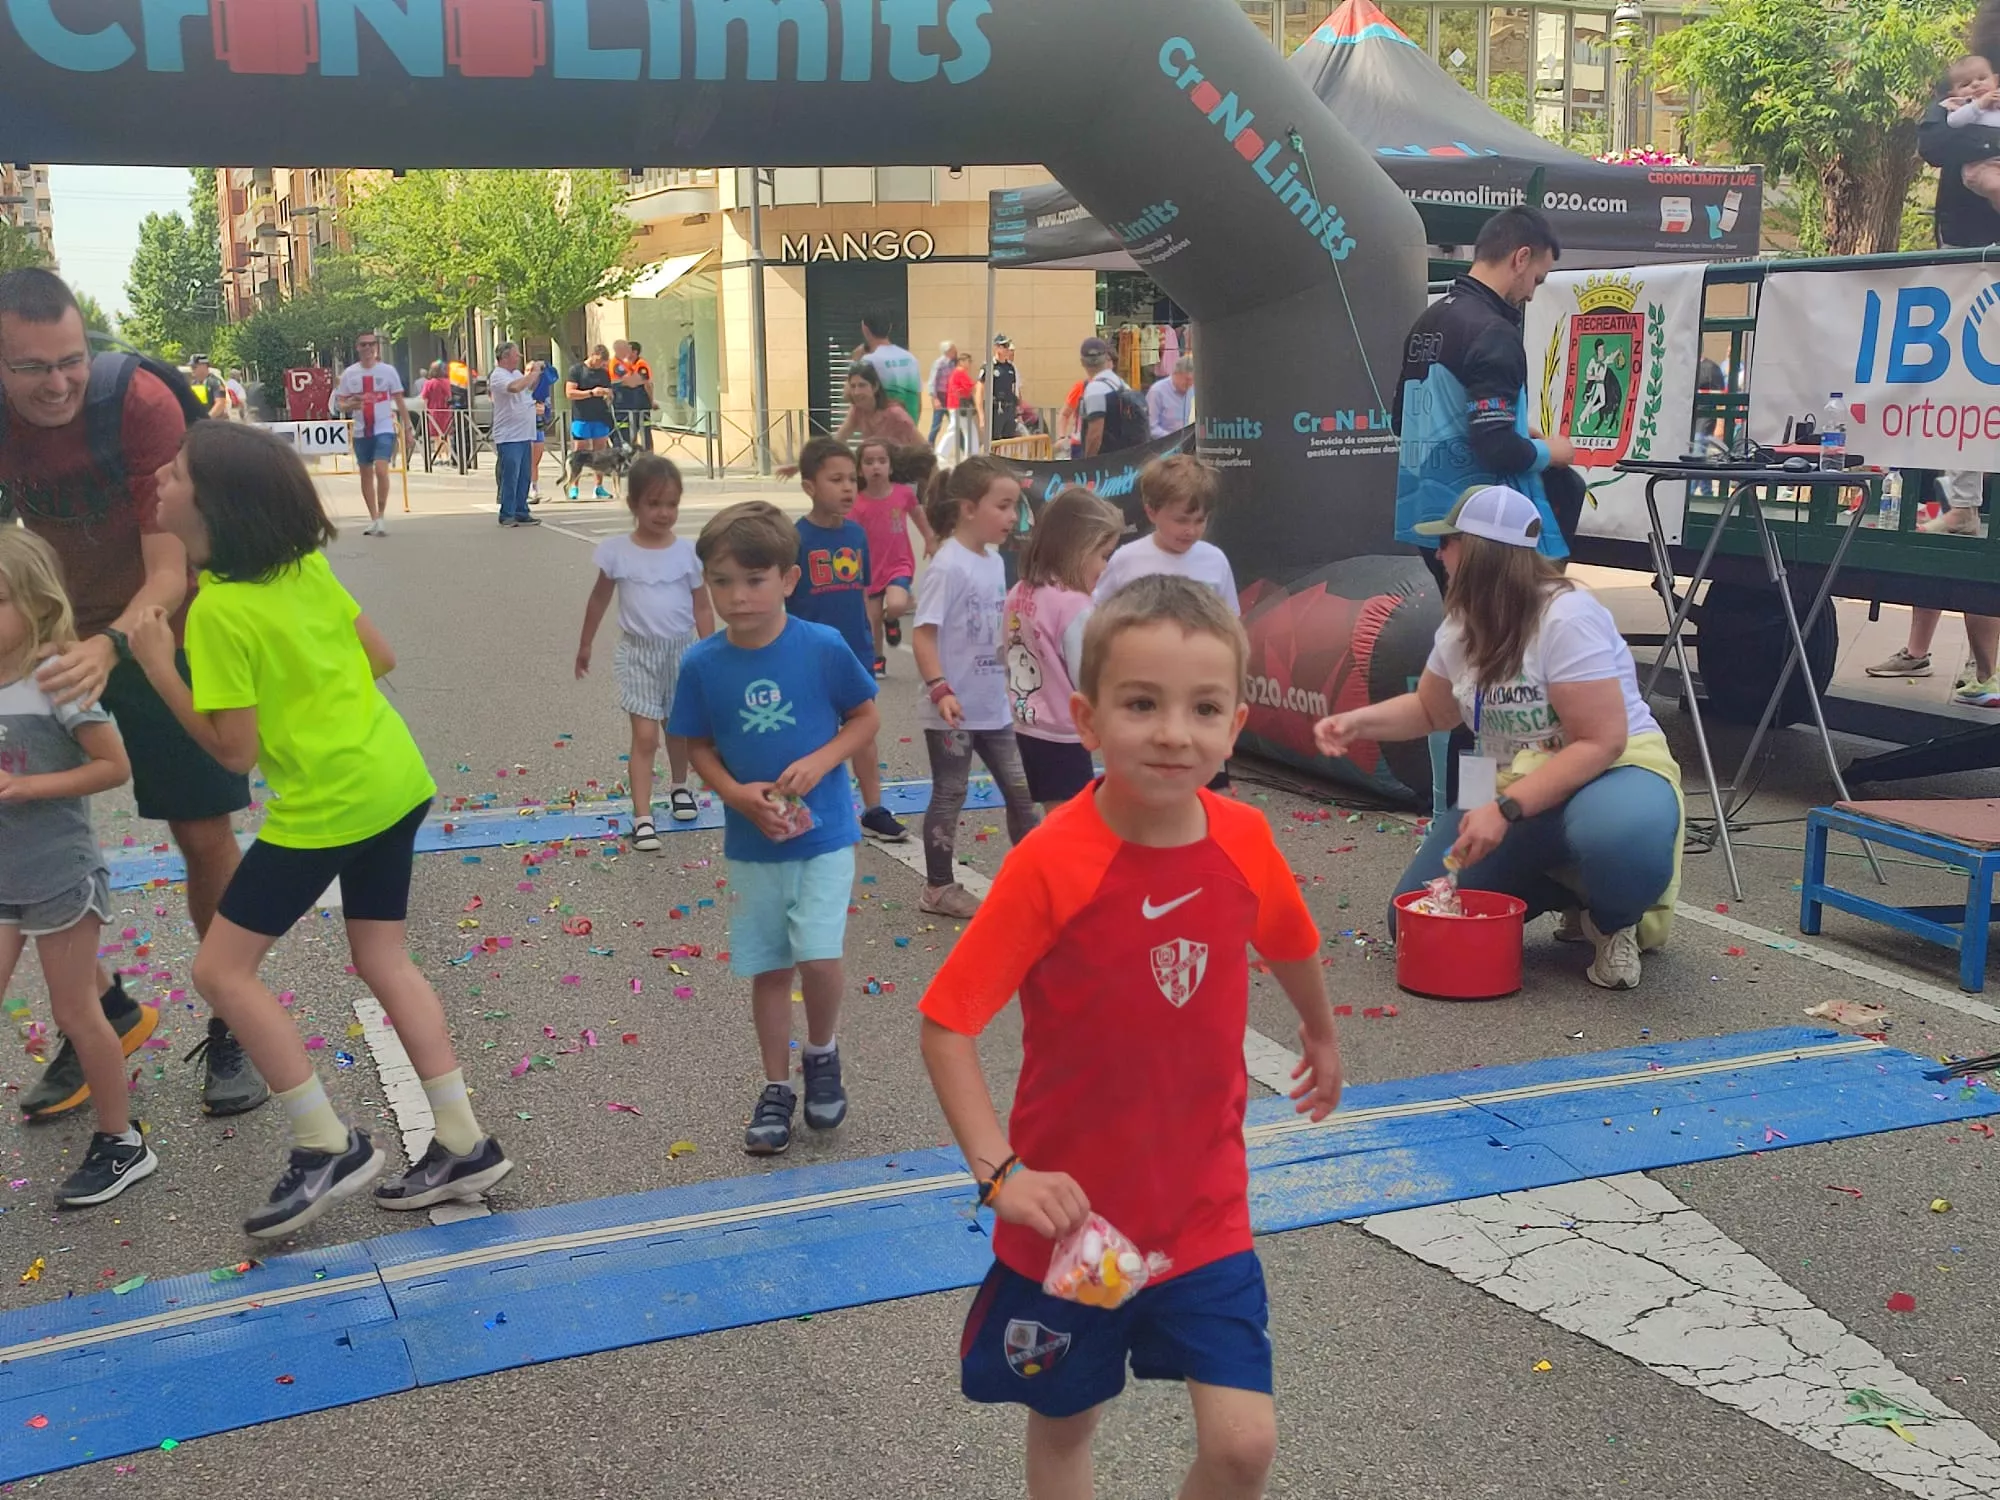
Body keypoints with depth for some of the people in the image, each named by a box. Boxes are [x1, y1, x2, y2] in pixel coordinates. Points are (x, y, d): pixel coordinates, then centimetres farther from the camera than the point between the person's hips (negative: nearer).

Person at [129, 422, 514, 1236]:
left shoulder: (218, 610, -19)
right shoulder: (306, 565, 2)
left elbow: (234, 750, -16)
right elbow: (381, 658, 11)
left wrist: (157, 666, -11)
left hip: (324, 807, -8)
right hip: (396, 779, 8)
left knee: (222, 968, 3)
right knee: (384, 960, 16)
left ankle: (327, 1146, 7)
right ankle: (464, 1143, 17)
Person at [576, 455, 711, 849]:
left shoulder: (688, 552, -6)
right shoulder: (616, 551, -8)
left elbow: (702, 608, 1)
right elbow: (599, 600, 6)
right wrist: (585, 645, 15)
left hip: (682, 651, 2)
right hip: (639, 653, -2)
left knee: (678, 727, 20)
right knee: (645, 735, -8)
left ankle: (679, 787, 46)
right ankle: (642, 817, -5)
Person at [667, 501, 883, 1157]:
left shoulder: (823, 648, -13)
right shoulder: (702, 664, -8)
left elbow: (865, 717, 0)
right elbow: (699, 747, 3)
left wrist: (820, 761, -16)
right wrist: (739, 794, -15)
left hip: (824, 833, -2)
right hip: (752, 843, 2)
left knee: (819, 956, -13)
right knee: (768, 967, 11)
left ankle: (822, 1053, 18)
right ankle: (776, 1089, 29)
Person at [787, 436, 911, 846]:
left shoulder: (856, 533, 2)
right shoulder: (797, 538, -14)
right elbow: (779, 601, -12)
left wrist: (869, 637, 14)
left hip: (856, 653, 5)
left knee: (865, 731, 13)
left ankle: (874, 812, 24)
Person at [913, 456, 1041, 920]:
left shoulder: (995, 561, 7)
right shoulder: (947, 566, -18)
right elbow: (923, 635, -21)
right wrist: (939, 690, -29)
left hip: (993, 706, 8)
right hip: (953, 708, -8)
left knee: (1020, 791, 12)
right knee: (949, 796, 5)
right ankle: (939, 887, 18)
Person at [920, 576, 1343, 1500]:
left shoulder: (1245, 843, -10)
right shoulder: (1050, 865, -22)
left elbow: (1290, 946, 13)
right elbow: (946, 1023, -18)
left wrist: (1321, 1034, 29)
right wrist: (999, 1170, -26)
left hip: (1206, 1208, 2)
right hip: (1071, 1214, -2)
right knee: (1063, 1425, 17)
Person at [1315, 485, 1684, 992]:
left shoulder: (1568, 618, -22)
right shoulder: (1462, 625, 3)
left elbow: (1601, 743, -27)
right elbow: (1430, 709, 20)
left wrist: (1505, 810, -33)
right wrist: (1358, 722, -1)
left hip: (1613, 773, -7)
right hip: (1512, 794, 8)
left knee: (1618, 836, -45)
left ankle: (1615, 922, -8)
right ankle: (1575, 898, 11)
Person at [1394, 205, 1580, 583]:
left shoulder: (1428, 321, 11)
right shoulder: (1493, 333, -17)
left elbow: (1404, 420, 22)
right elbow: (1497, 449, -25)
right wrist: (1550, 451, -4)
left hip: (1430, 516, 9)